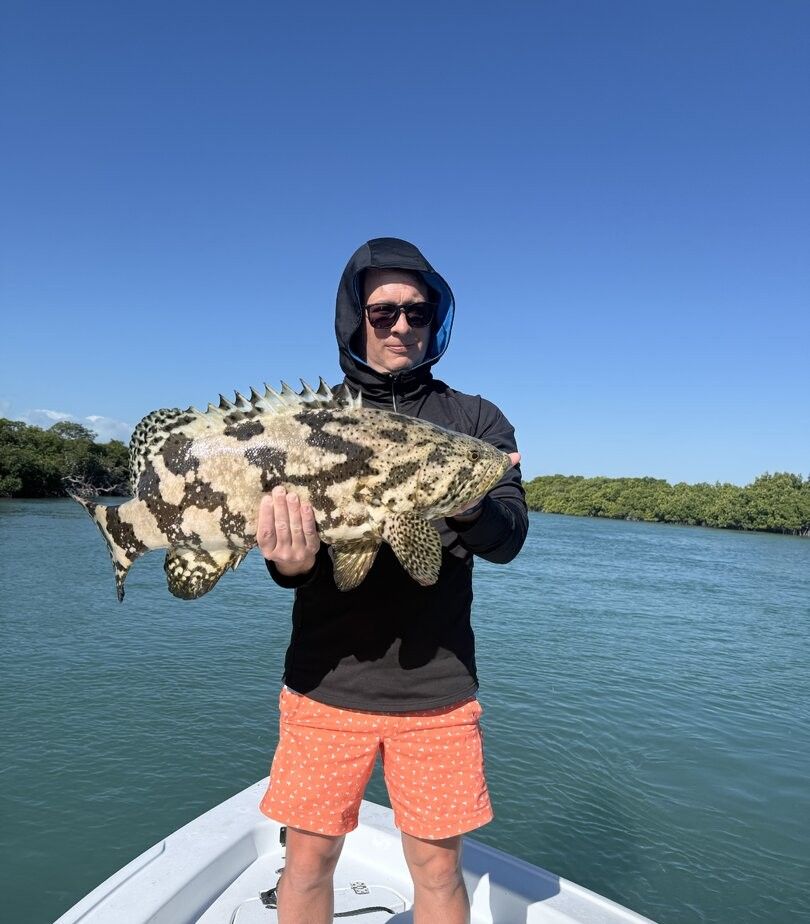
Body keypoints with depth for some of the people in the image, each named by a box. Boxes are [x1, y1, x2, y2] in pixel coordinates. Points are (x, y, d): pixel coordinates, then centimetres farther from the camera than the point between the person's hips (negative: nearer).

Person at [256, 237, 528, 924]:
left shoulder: (476, 421, 3)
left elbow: (508, 538, -9)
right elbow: (285, 552, -1)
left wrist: (465, 506, -30)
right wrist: (288, 562, -24)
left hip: (438, 686, 0)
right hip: (327, 680, 1)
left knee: (438, 867, 11)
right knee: (309, 856, 12)